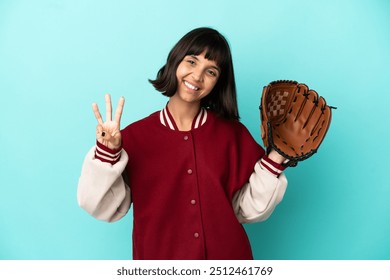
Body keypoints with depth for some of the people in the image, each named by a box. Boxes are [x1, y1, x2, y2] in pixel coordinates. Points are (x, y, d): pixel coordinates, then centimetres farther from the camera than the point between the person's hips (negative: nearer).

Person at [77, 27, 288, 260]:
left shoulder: (232, 133, -5)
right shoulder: (135, 136, -8)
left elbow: (247, 210, -5)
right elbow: (106, 209, -12)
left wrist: (274, 161, -15)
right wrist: (107, 154, -24)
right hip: (159, 257, -1)